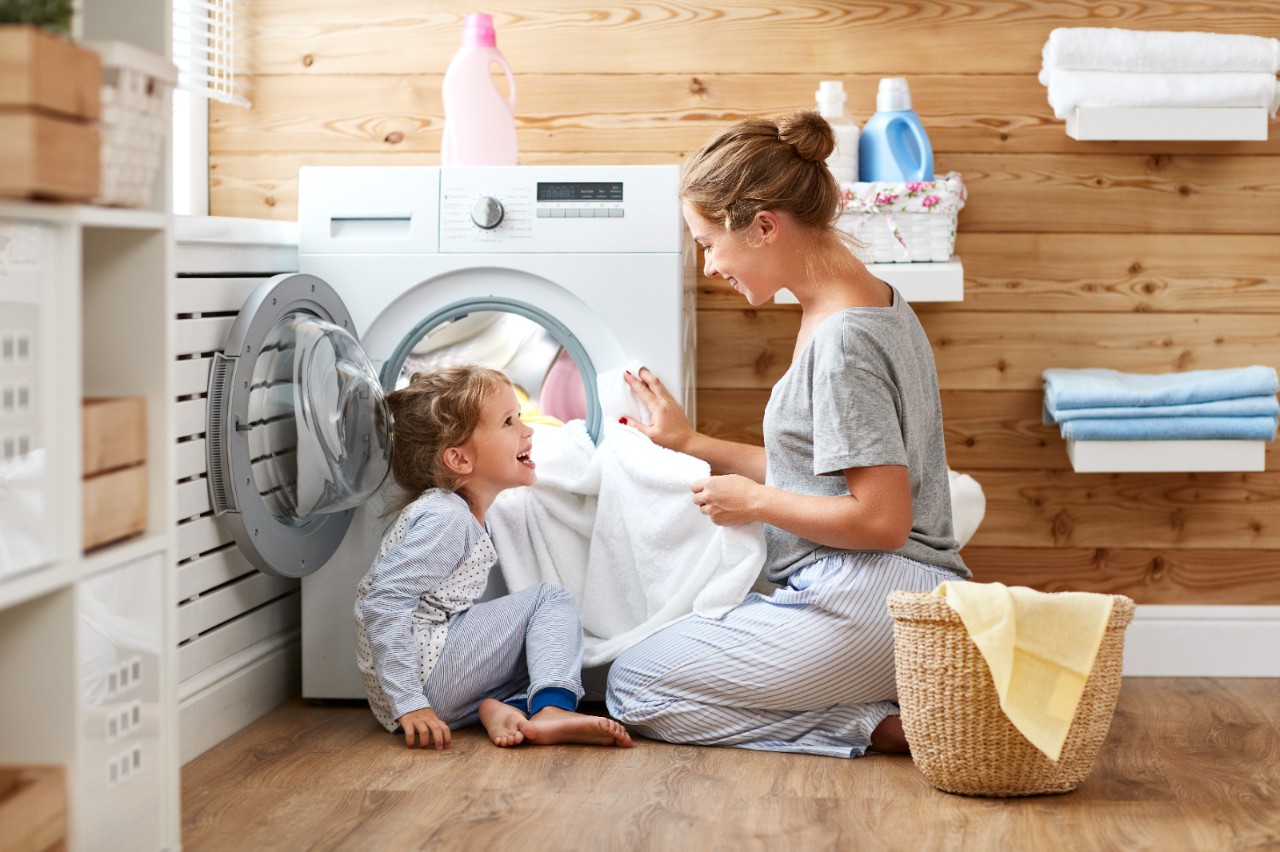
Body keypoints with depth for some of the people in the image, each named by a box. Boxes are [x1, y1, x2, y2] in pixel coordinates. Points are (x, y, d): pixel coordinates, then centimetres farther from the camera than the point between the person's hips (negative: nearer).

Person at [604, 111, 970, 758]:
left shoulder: (843, 339, -19)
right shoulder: (876, 305, 12)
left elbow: (881, 520, -22)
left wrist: (752, 501, -9)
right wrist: (689, 444, 20)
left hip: (865, 607, -10)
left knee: (631, 688, 1)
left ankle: (883, 726, -9)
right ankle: (914, 702, 8)